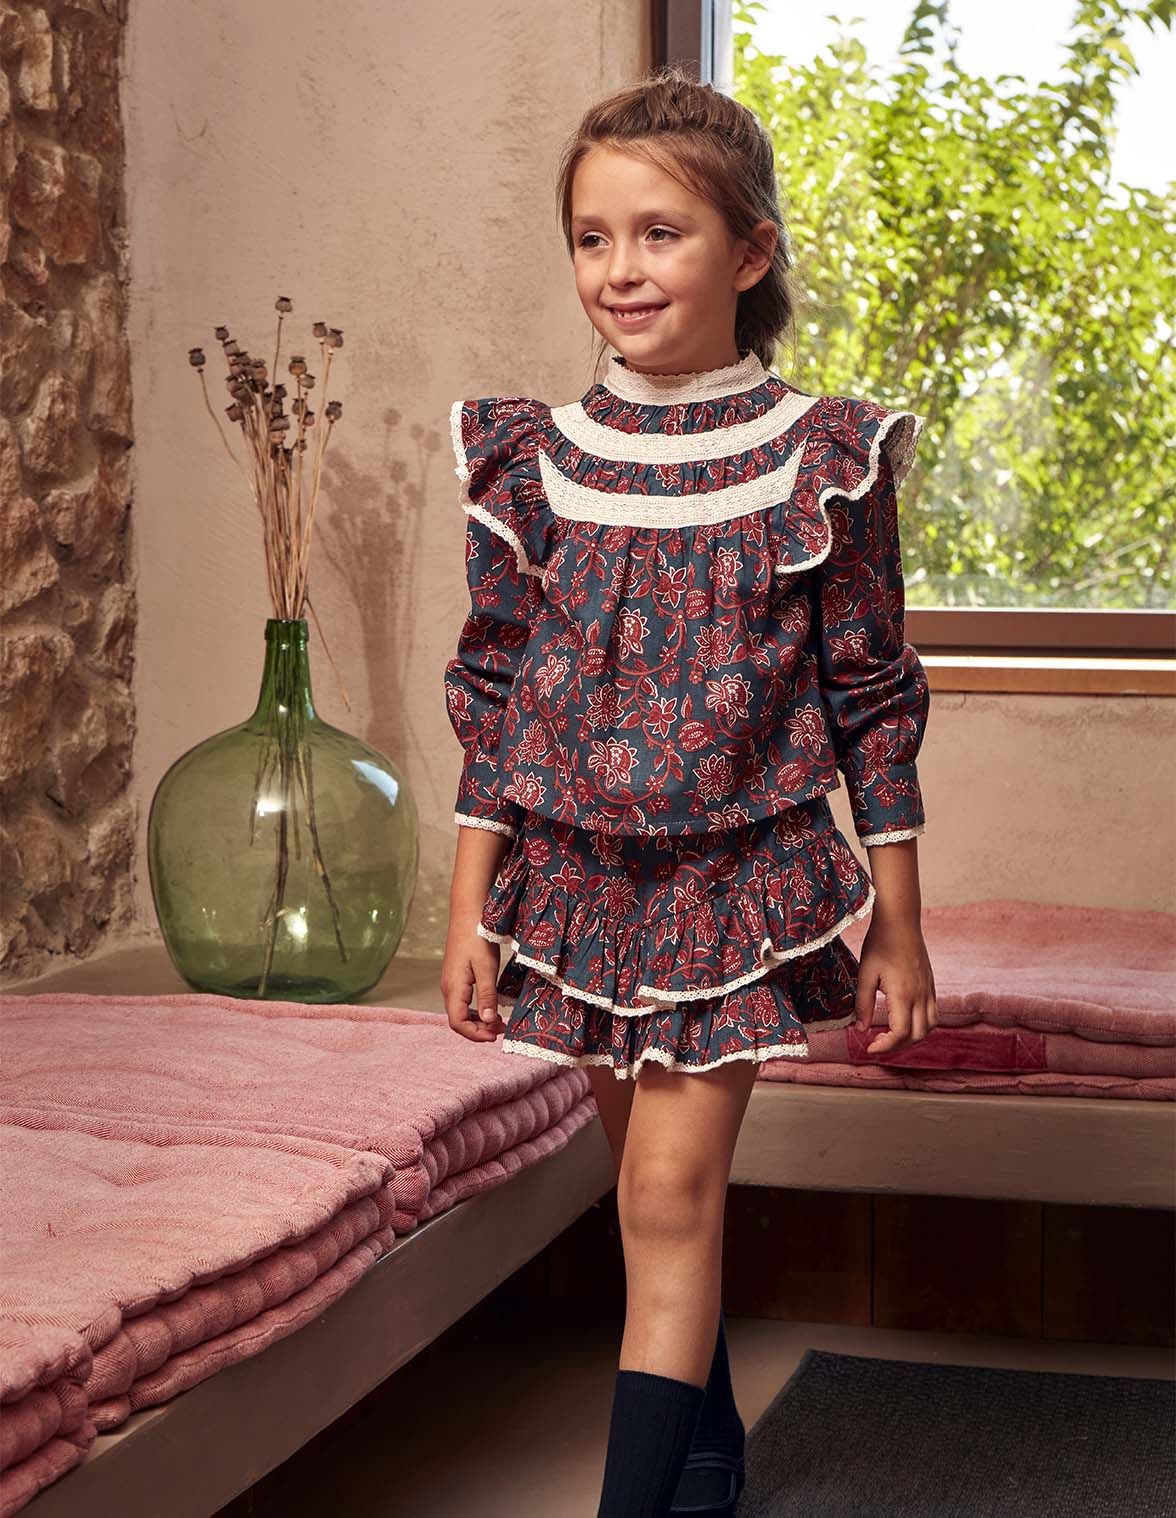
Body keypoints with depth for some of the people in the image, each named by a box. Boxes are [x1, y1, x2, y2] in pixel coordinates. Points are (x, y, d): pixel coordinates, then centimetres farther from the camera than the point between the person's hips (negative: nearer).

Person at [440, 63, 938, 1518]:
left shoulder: (822, 461, -7)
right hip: (577, 876, 3)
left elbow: (874, 703, -2)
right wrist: (471, 910, 3)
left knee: (672, 1194, -9)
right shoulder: (536, 459, 0)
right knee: (657, 1195, 15)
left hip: (740, 874, -3)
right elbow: (494, 698, 5)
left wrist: (899, 931, 0)